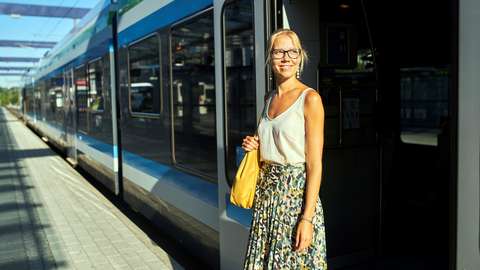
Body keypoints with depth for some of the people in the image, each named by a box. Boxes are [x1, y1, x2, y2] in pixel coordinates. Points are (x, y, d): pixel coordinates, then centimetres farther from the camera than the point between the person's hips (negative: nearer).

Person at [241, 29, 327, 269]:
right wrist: (255, 146, 1)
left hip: (296, 191, -6)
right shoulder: (270, 98, 10)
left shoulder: (310, 98, -10)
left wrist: (307, 218, -18)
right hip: (267, 191, 6)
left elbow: (315, 164, -14)